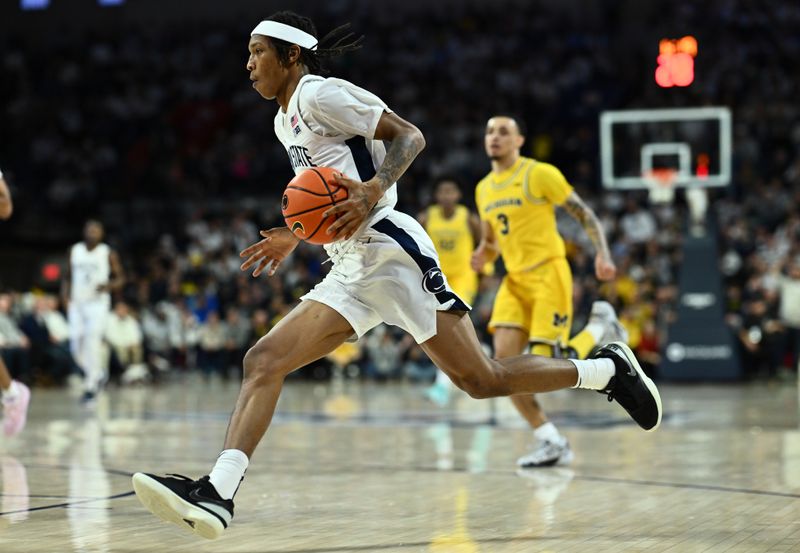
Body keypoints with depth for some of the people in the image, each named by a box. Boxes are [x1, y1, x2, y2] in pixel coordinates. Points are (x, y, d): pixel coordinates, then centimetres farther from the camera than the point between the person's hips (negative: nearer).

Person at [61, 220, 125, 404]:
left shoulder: (108, 253, -1)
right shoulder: (74, 251, 9)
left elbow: (120, 278, 4)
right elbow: (67, 276, 17)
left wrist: (108, 285, -16)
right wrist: (65, 294, -1)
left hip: (98, 303, -4)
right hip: (77, 303, 4)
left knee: (93, 343, -15)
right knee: (76, 346, 0)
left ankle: (90, 388, -8)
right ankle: (97, 374, 26)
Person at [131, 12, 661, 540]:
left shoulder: (320, 93, -6)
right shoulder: (285, 121, 20)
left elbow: (409, 135, -12)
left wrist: (373, 190, -26)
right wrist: (292, 237, 25)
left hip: (389, 252, -9)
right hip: (350, 269, 9)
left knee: (483, 380, -8)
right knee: (263, 361, -7)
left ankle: (607, 369, 11)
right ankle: (215, 494, -18)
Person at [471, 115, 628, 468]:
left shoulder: (540, 174, -8)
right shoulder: (483, 189, 12)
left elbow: (585, 214, -5)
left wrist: (602, 254, -19)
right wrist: (482, 256, 0)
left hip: (548, 274, -6)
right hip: (515, 280, 6)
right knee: (505, 360, -11)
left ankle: (601, 325, 17)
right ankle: (551, 443, -3)